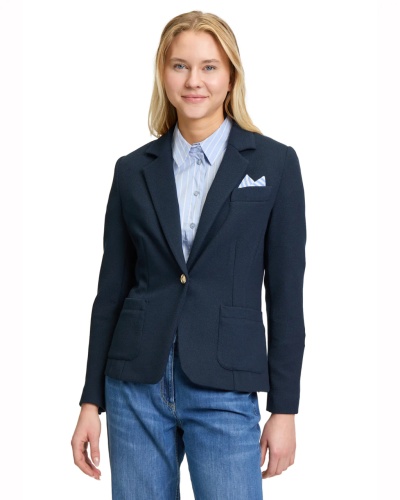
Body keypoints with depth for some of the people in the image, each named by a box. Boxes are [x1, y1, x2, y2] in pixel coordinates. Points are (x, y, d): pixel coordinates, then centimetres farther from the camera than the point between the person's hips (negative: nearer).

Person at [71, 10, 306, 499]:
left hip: (224, 393, -2)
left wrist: (285, 408, -2)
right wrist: (91, 401, 6)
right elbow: (111, 290, 8)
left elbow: (286, 292, -1)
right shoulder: (134, 170, 5)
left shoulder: (274, 162, -1)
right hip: (137, 388, 2)